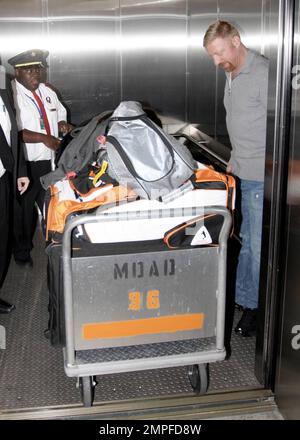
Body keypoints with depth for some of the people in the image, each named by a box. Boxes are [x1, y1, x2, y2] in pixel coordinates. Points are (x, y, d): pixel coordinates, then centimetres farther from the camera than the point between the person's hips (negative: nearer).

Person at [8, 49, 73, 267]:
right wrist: (43, 138, -23)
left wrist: (63, 125, 0)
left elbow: (60, 116, 22)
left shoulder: (48, 92, 11)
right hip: (25, 164, -5)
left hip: (50, 161, 6)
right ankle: (22, 252, 28)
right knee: (25, 210, 9)